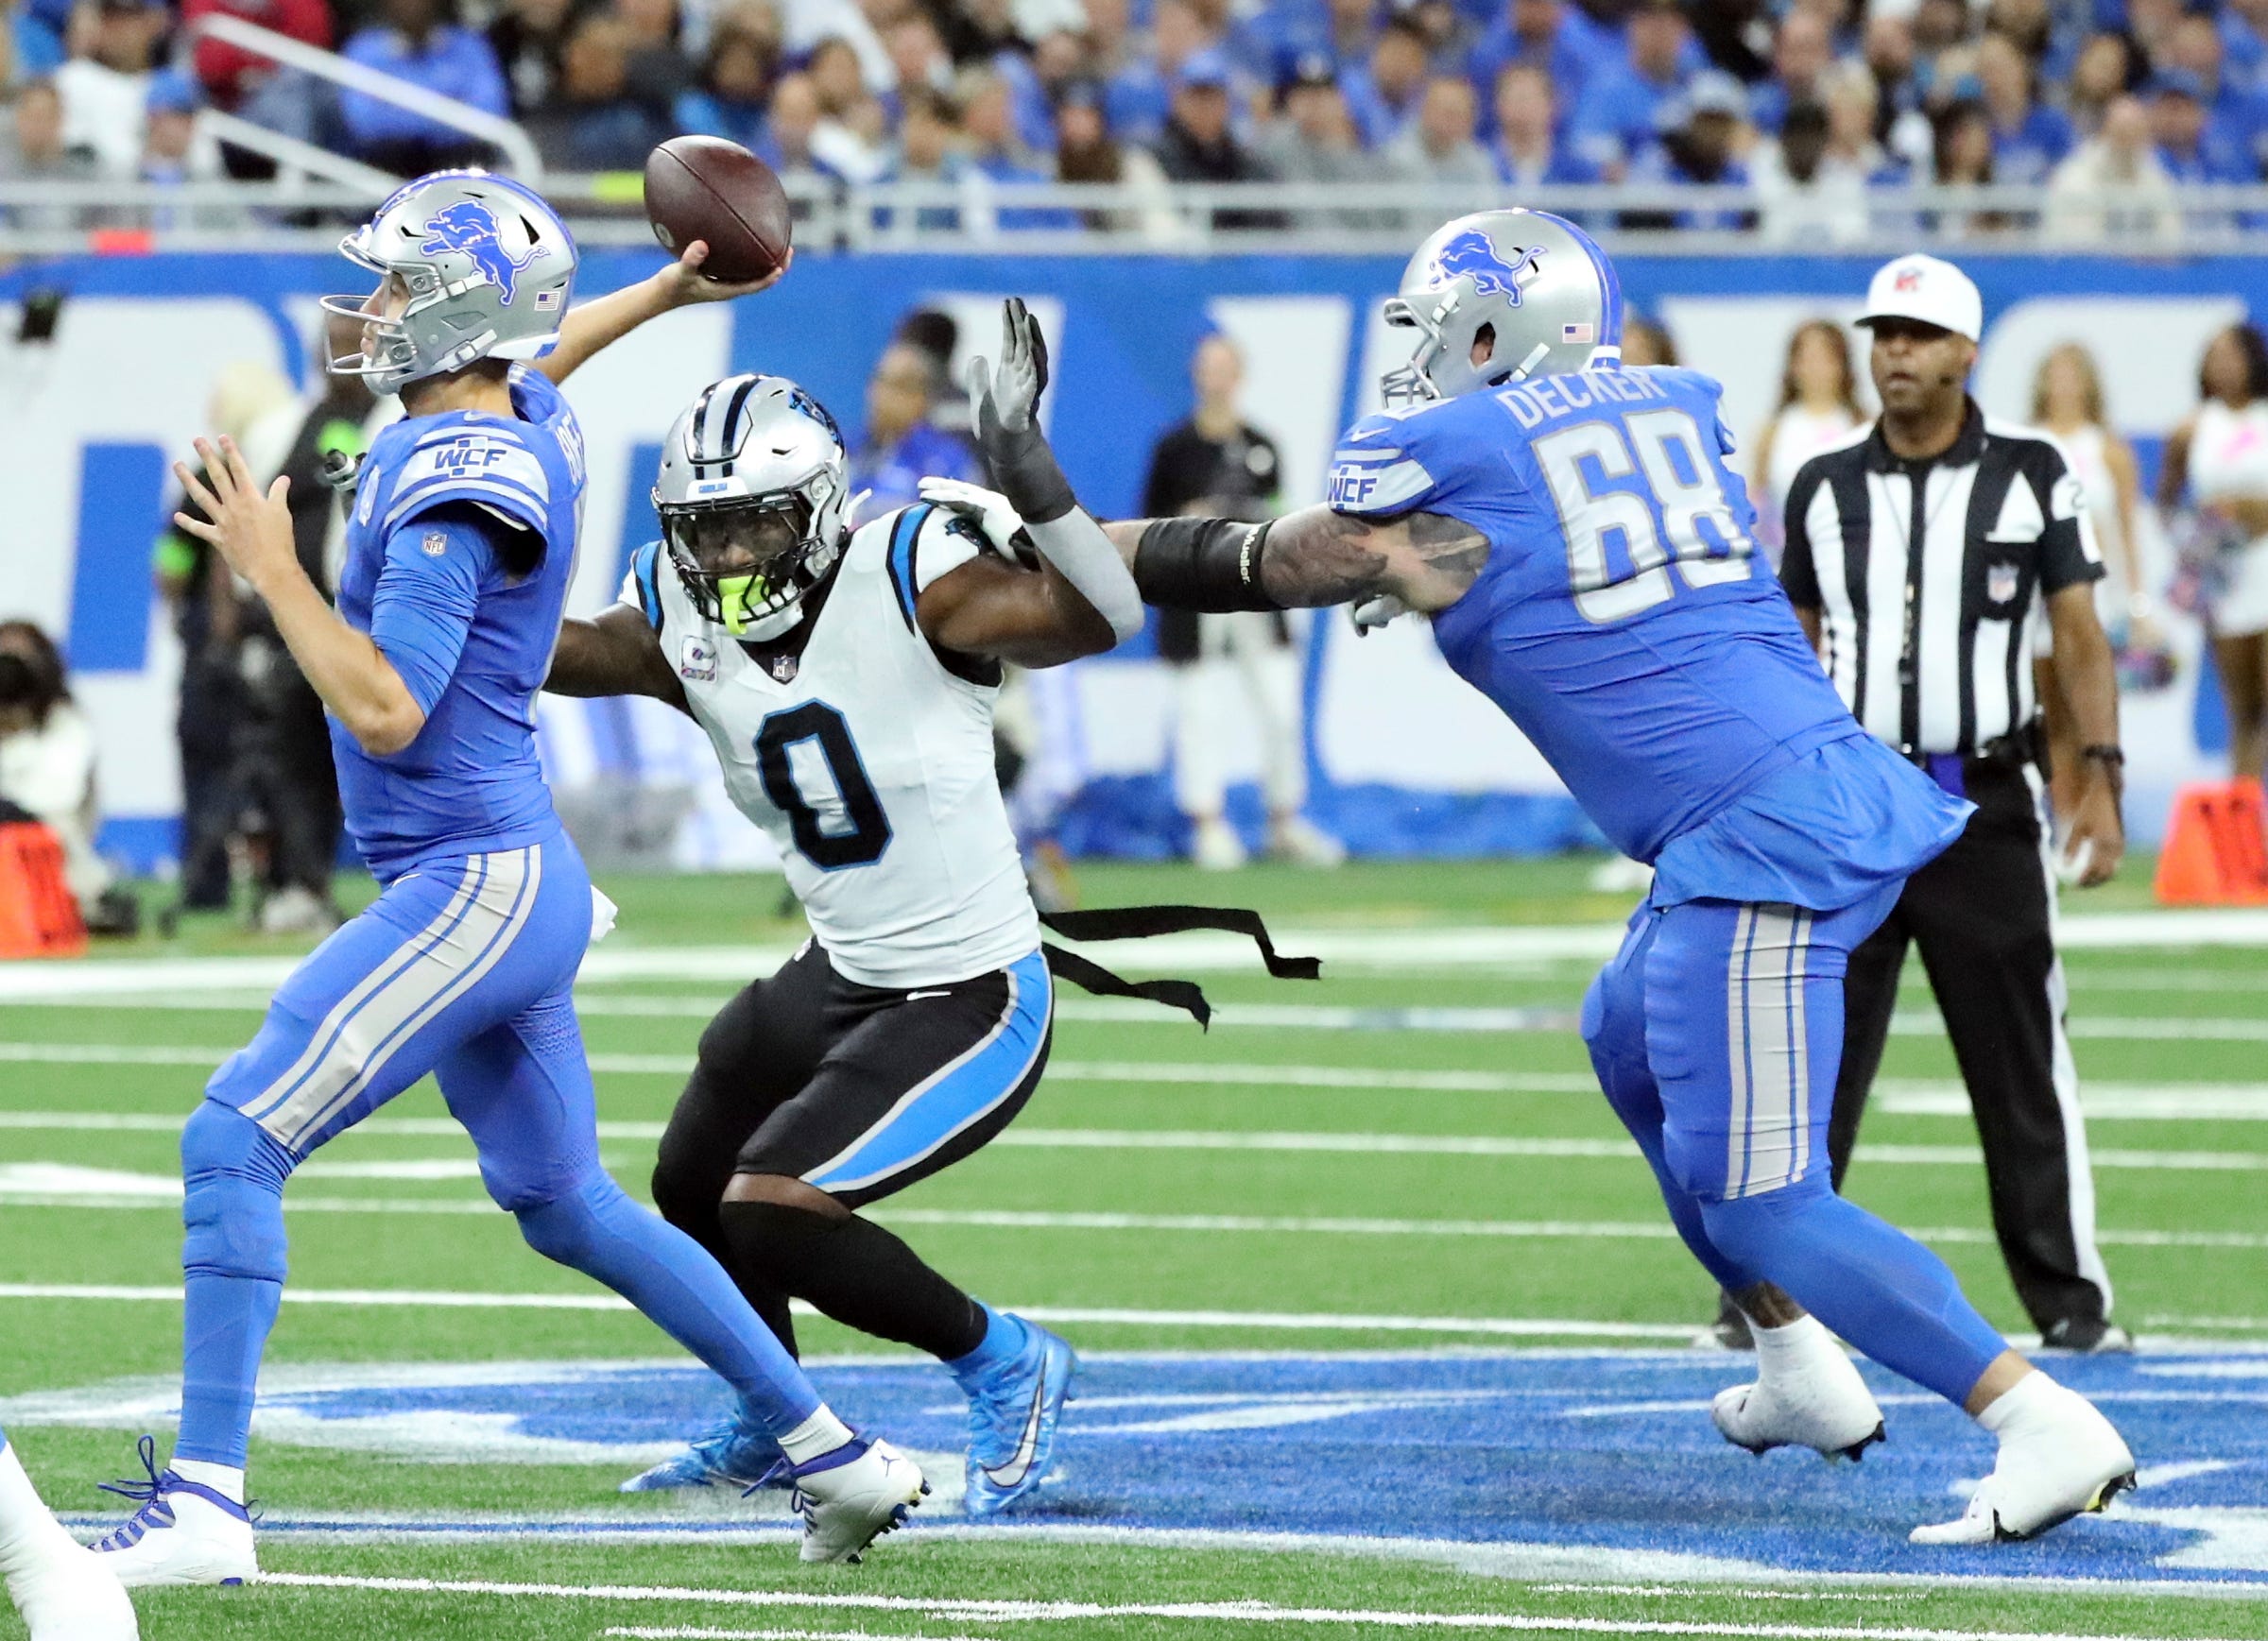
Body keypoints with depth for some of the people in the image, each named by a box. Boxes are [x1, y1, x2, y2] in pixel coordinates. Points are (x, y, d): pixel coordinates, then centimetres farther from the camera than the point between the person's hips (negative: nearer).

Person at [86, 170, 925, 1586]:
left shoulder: (456, 490, -20)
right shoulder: (526, 412, 8)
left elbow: (386, 713, -25)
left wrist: (273, 570, -18)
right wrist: (659, 297, 45)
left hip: (475, 888, -10)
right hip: (510, 883, 10)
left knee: (234, 1144, -14)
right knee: (566, 1204, 21)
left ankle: (204, 1503, -19)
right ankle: (842, 1457, 28)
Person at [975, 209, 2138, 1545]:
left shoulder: (1434, 478, -2)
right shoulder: (1667, 409, 14)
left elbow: (1248, 570, 12)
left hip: (1752, 840, -8)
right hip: (1847, 781, 8)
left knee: (1757, 1204, -6)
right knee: (1633, 1042, 30)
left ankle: (2046, 1427, -15)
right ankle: (1807, 1378, 32)